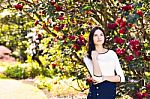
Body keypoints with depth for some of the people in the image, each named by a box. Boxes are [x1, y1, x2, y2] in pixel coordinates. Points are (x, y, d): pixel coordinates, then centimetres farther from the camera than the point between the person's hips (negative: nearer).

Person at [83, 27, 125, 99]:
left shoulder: (112, 53, 5)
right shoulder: (88, 57, -3)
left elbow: (121, 78, -1)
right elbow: (97, 78, -18)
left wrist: (104, 78, -13)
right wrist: (94, 57, -14)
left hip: (111, 92, 2)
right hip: (97, 92, -2)